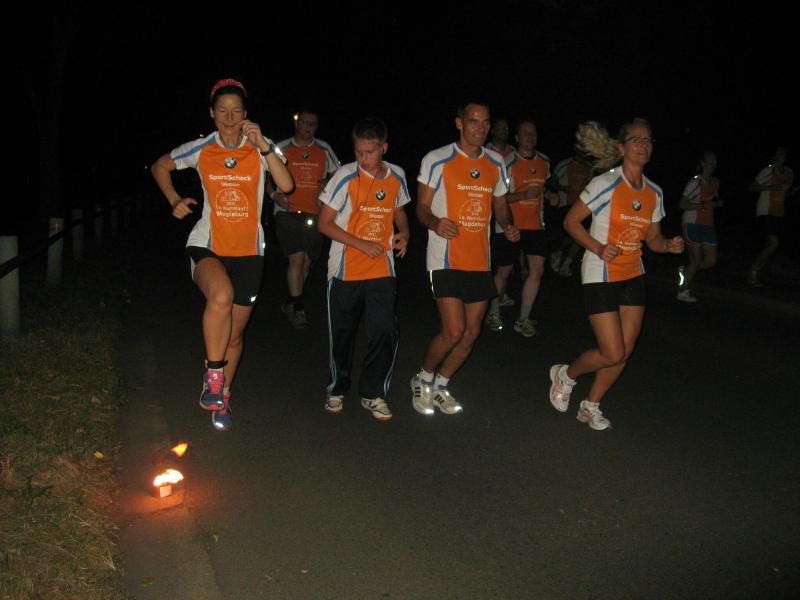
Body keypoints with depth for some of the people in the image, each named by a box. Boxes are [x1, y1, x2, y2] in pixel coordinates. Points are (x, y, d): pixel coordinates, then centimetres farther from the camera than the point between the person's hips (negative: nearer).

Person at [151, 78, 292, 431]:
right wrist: (174, 201, 3)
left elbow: (286, 185, -19)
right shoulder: (200, 150, 0)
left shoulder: (260, 149, -2)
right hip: (207, 246, -1)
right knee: (221, 295, -36)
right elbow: (160, 167, 17)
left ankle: (221, 398, 34)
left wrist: (264, 146, -26)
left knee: (235, 335, 10)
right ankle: (213, 377, -18)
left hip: (248, 251, 2)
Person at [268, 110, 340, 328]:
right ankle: (298, 307, -3)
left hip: (313, 214, 3)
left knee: (306, 262, 7)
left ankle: (290, 302, 27)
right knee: (297, 258, -15)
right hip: (287, 212, -3)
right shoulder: (282, 148, 5)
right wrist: (274, 194, -7)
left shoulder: (324, 149, 11)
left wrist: (328, 182, -1)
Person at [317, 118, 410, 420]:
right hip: (345, 269, -2)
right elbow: (324, 223, -7)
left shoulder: (397, 176, 2)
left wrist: (403, 234, -1)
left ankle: (373, 394, 11)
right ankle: (337, 388, 32)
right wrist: (362, 244, -16)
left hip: (382, 270, 2)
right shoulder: (346, 176, -9)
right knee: (342, 333, 9)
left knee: (385, 331, -8)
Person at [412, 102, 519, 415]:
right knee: (454, 331, -13)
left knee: (471, 332, 7)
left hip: (480, 260, 6)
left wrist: (508, 225, -2)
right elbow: (422, 206, -2)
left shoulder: (496, 163, 11)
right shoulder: (437, 160, -4)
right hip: (446, 259, -6)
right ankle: (422, 379, 14)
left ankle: (440, 386, 28)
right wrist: (435, 223, -25)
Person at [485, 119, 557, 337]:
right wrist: (523, 195, -24)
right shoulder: (508, 163, -11)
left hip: (535, 225, 4)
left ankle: (523, 320, 3)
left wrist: (549, 195, 6)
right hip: (509, 225, -4)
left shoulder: (544, 161, 8)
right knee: (504, 272, 6)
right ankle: (493, 313, 29)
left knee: (537, 269, -8)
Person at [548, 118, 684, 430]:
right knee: (612, 354, -9)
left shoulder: (654, 193, 6)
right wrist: (597, 247, -23)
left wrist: (669, 245, -8)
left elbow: (652, 238, 14)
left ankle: (591, 406, 25)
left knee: (625, 351, 5)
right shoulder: (605, 183, -12)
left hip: (633, 276, 6)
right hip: (601, 276, -6)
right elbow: (571, 220, -9)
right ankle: (565, 374, 21)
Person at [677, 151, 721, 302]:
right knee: (696, 260, -1)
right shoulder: (695, 182, -10)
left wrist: (718, 203, 4)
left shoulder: (715, 182, 11)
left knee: (711, 261, 0)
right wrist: (703, 206, -24)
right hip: (692, 224, -7)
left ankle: (686, 272, 27)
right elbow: (683, 204, -14)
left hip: (708, 225, 7)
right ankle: (683, 291, 16)